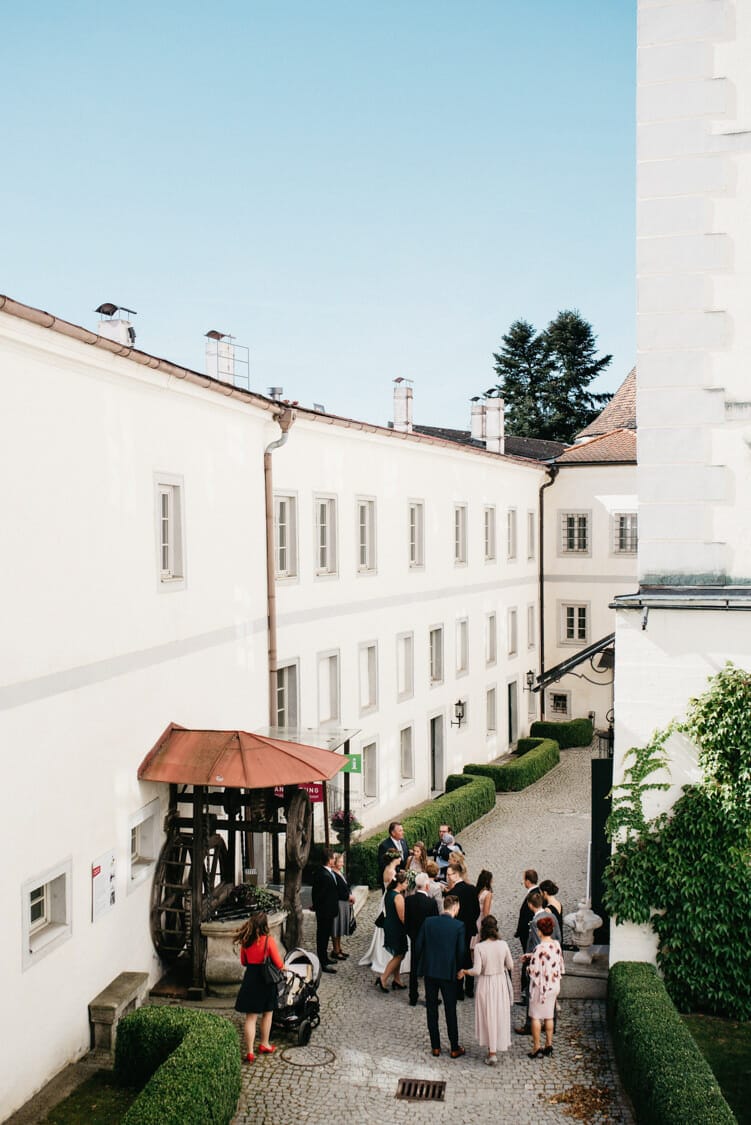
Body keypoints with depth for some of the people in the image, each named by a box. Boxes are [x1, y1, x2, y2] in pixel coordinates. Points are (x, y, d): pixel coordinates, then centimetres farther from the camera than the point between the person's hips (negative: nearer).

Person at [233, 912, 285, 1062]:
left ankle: (249, 1052, 4)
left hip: (250, 980, 3)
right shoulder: (268, 940, -16)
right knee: (267, 1014, 19)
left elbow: (243, 962, 10)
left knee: (250, 1017, 6)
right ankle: (264, 1045, 31)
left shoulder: (245, 941, -4)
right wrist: (283, 967, 10)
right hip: (266, 981, -3)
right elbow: (279, 964, -11)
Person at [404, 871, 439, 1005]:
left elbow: (406, 921, -2)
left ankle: (413, 998, 22)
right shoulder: (431, 902, -21)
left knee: (414, 969, 14)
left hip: (414, 939, 3)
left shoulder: (409, 900, -10)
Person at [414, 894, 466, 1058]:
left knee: (432, 1010, 12)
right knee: (450, 1011, 9)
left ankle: (435, 1047, 18)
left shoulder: (428, 922, -4)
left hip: (429, 971, 2)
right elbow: (461, 951, -10)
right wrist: (458, 969, 7)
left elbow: (418, 945, -1)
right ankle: (455, 1048, 17)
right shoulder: (458, 926, -11)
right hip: (448, 973, -2)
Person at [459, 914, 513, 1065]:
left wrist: (464, 971, 1)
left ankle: (492, 1052, 11)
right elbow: (510, 965, 0)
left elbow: (477, 971, -17)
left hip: (486, 984, -3)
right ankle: (498, 1046, 31)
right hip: (501, 982, 3)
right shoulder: (503, 945, -9)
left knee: (488, 1017, 9)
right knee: (500, 1015, 18)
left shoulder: (479, 947, -18)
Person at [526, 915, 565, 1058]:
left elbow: (534, 971, -23)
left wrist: (528, 967, 0)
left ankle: (536, 1048, 11)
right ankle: (549, 1045, 25)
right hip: (554, 985, 7)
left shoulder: (540, 948, -24)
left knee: (536, 1017, 6)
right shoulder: (557, 944, -2)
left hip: (541, 986, -7)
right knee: (549, 1016, 17)